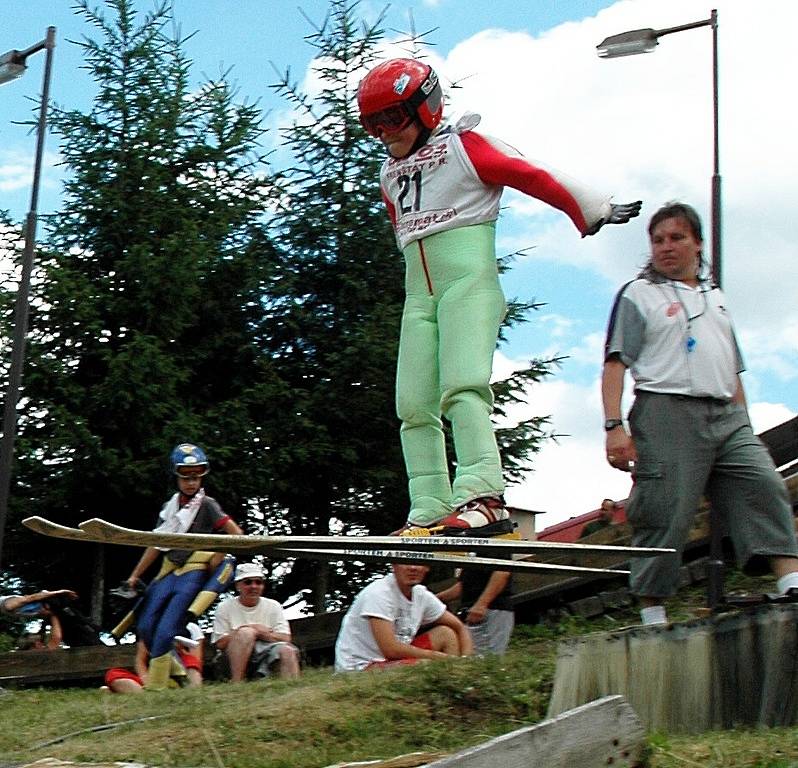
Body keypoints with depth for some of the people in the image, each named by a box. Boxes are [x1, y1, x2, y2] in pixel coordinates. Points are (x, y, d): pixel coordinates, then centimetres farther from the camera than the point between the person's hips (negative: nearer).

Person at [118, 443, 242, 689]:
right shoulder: (170, 506, 16)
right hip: (169, 573, 7)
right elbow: (156, 544, 19)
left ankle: (155, 688, -11)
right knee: (145, 627, 0)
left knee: (165, 631, -16)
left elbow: (236, 534, -7)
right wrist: (135, 575, 18)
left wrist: (217, 557, -10)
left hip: (194, 574, -7)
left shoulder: (206, 505, -3)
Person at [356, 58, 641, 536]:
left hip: (470, 282, -7)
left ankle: (483, 497, -34)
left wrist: (596, 213, 2)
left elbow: (537, 178, 1)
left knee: (462, 386, -25)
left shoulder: (465, 146, 2)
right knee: (415, 405, -4)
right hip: (419, 295, 7)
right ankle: (428, 512, -6)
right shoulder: (391, 174, 21)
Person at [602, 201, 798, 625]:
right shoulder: (638, 295, 10)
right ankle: (653, 616, -4)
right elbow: (615, 364, 0)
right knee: (663, 515, -8)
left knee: (764, 486, -14)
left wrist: (745, 426, 20)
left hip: (726, 415, 5)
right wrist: (614, 426, -13)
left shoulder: (715, 297, 27)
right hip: (667, 414, -5)